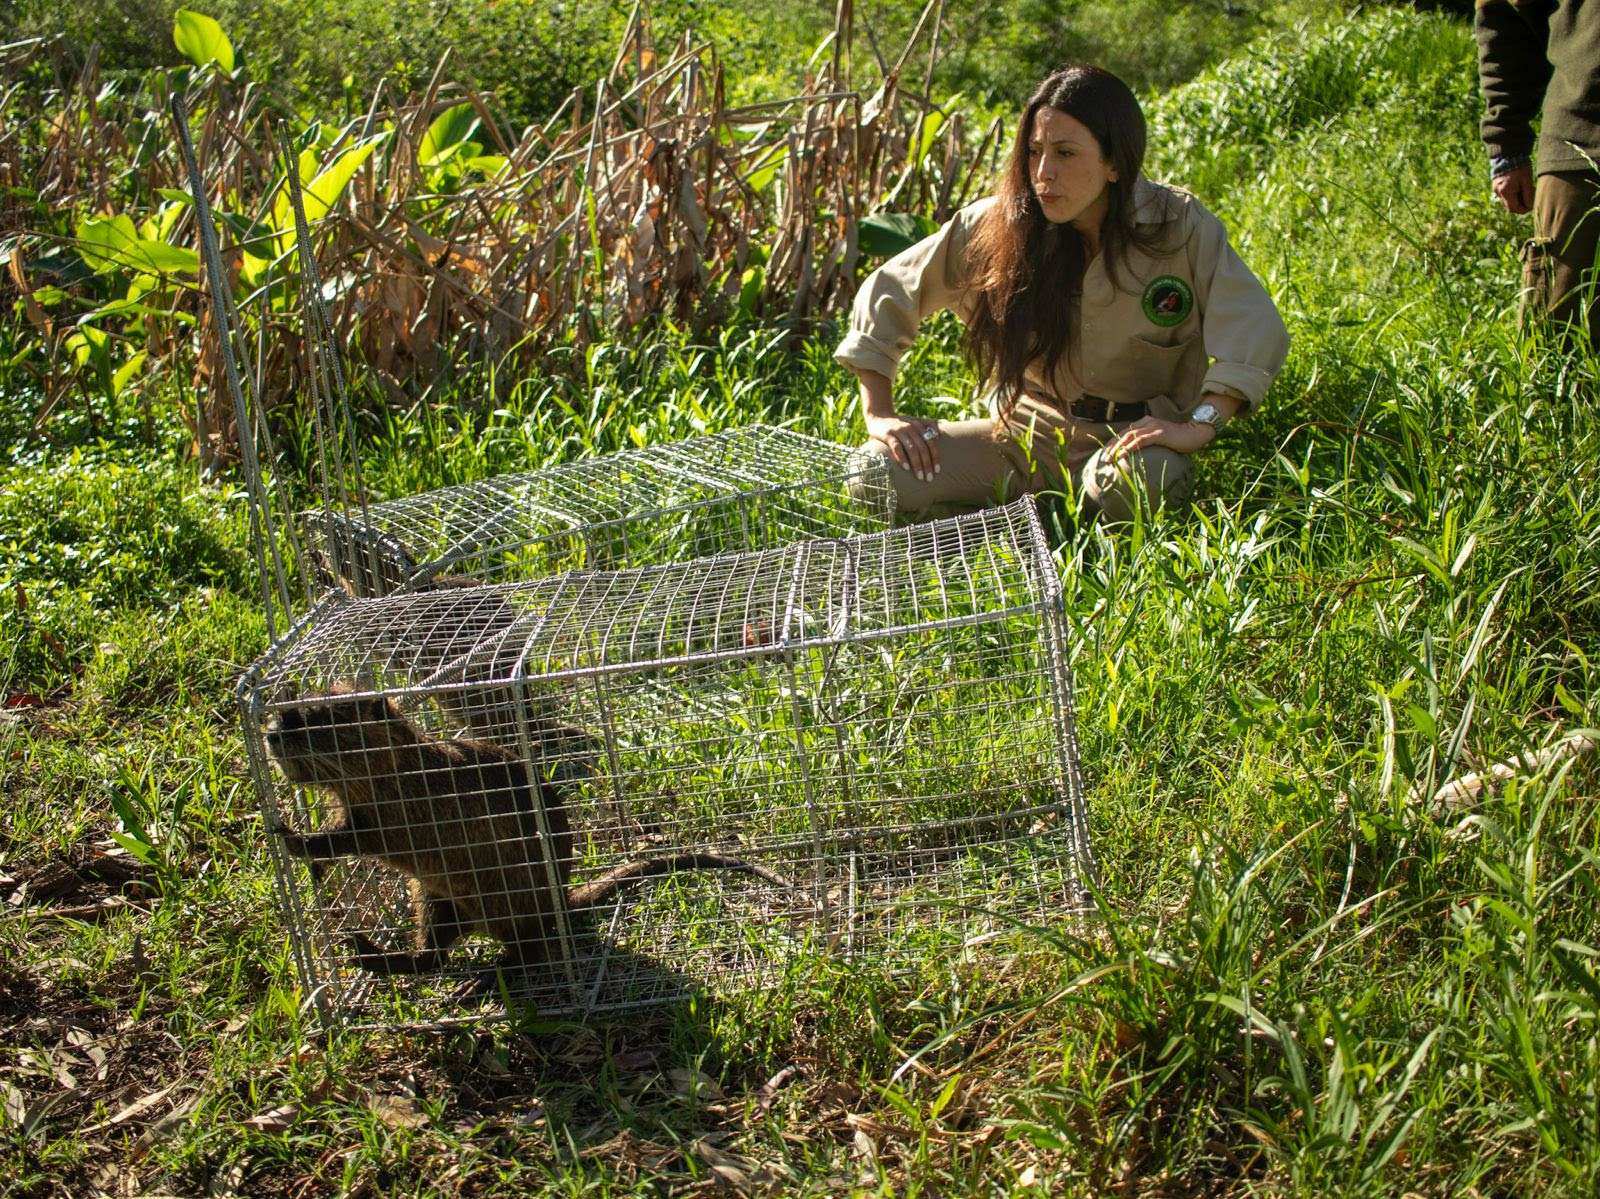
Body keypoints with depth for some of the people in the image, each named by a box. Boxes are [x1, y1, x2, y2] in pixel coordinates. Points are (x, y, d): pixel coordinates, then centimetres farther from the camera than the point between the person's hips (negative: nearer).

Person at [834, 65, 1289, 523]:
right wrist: (879, 414, -6)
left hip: (1133, 434, -1)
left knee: (1136, 483, -40)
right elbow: (887, 292, 0)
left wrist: (1198, 427, -31)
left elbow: (1257, 329, -18)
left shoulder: (1180, 227, -10)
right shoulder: (996, 226, -7)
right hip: (1029, 430, 2)